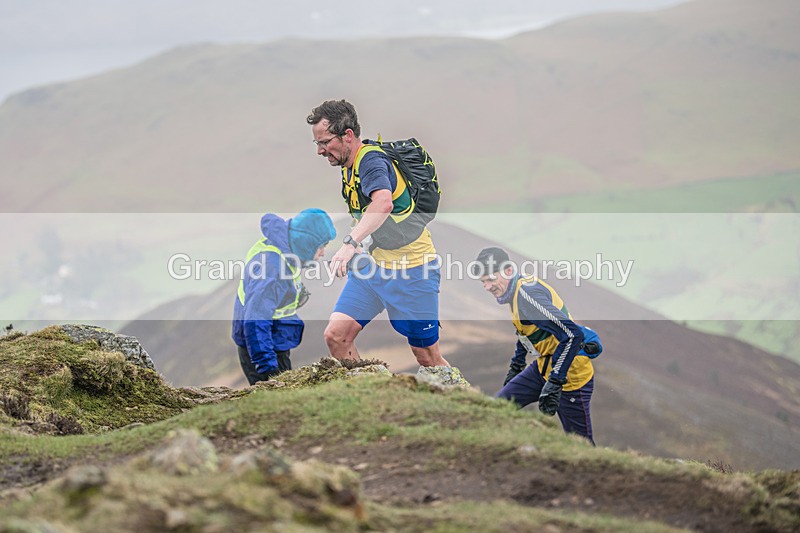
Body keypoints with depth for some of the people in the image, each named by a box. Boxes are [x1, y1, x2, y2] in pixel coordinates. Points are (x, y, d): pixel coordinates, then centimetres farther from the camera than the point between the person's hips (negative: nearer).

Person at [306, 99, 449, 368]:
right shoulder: (350, 164, 6)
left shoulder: (372, 160, -23)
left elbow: (384, 203, -45)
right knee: (336, 336, -8)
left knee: (428, 359, -1)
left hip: (412, 268, -8)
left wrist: (351, 242, -57)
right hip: (372, 264, 8)